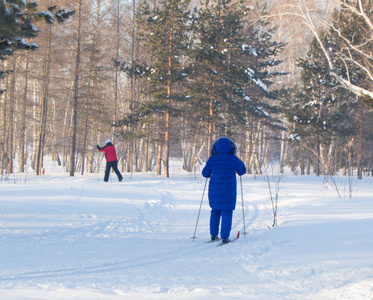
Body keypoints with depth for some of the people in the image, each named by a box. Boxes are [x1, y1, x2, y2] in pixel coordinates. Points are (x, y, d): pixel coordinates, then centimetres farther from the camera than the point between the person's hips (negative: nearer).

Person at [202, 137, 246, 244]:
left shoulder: (212, 159, -3)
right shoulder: (233, 159, -4)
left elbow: (205, 173, 5)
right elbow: (242, 171, 6)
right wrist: (241, 163, 26)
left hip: (214, 190, 2)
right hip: (228, 191, -2)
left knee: (215, 211, 18)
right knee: (227, 213, 3)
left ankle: (213, 234, 23)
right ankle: (224, 237, -4)